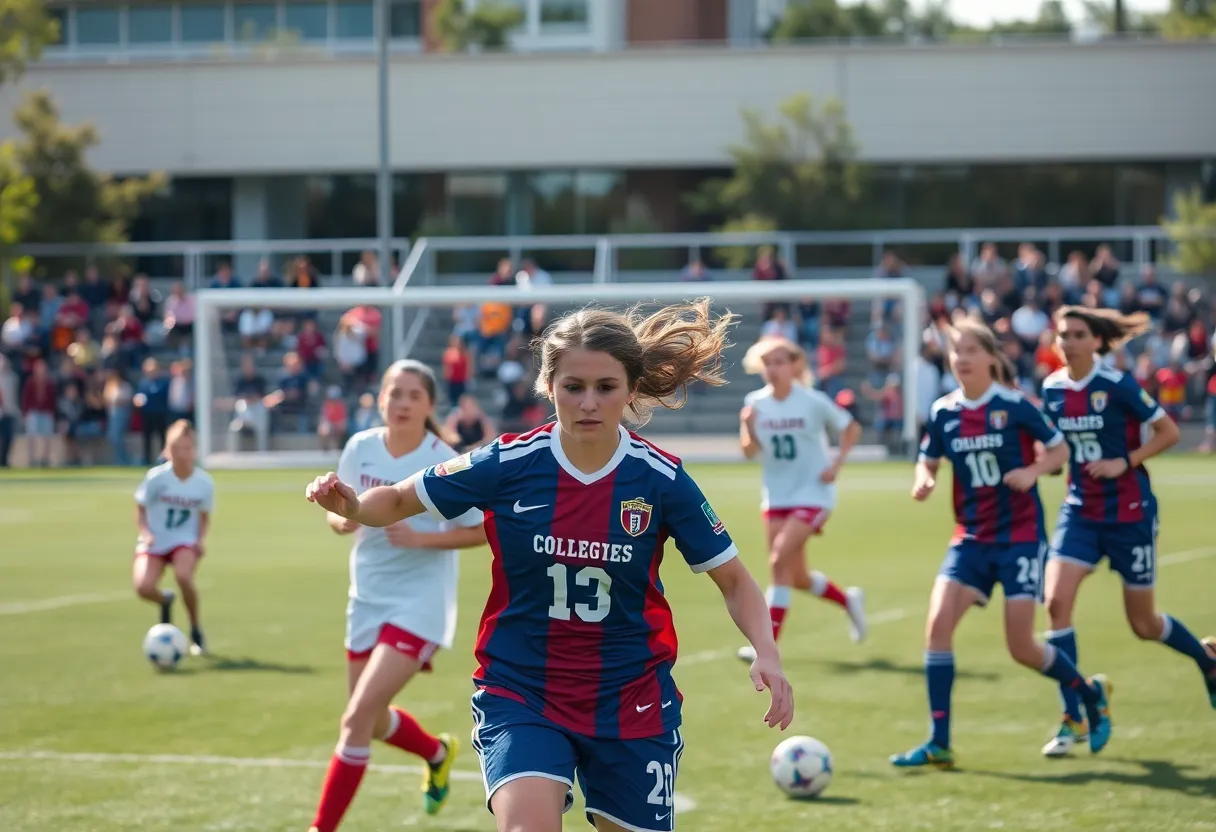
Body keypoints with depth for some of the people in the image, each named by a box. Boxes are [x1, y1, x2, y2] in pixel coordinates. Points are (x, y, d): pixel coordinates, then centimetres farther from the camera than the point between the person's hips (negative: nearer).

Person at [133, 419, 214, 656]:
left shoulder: (204, 482, -8)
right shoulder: (156, 477, -13)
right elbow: (141, 510, -1)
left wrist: (200, 539, -9)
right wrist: (146, 533, -18)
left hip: (185, 541, 0)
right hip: (154, 541, 0)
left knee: (183, 576, -32)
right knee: (143, 587, -24)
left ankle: (196, 630, -7)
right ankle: (165, 601, 17)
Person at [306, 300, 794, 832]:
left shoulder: (661, 479, -8)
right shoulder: (509, 464, -10)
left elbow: (733, 580, 2)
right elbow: (400, 501, 3)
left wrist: (766, 653, -16)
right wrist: (352, 506, -19)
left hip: (630, 704, 2)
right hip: (519, 695, -2)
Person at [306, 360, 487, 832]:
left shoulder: (445, 462, -14)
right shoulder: (360, 449, -1)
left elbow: (480, 531, -8)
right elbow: (337, 513, 11)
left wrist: (421, 537, -22)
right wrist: (343, 520, -13)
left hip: (420, 604, -6)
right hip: (368, 599, 6)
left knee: (357, 718, -17)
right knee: (374, 722, 18)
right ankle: (438, 753, 50)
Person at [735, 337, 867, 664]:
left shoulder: (813, 402, -11)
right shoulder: (755, 403, -2)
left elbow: (852, 428, 1)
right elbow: (750, 452, -1)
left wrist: (837, 464, -10)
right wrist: (748, 428, -20)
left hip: (812, 493, -5)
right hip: (776, 496, 5)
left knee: (779, 560, -20)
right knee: (796, 576, 10)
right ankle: (848, 600, 39)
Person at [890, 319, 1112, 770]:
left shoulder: (1013, 406, -9)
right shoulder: (944, 412, 2)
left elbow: (1059, 449, 0)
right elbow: (928, 460, 13)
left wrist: (1032, 472, -19)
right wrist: (923, 480, -10)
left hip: (1020, 534, -4)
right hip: (971, 537, 4)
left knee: (1022, 647, -5)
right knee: (938, 622, -15)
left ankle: (1091, 694, 25)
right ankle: (939, 743, -9)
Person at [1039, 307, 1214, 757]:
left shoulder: (1117, 384, -14)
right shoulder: (1053, 389, 1)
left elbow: (1169, 432, -9)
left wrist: (1125, 461, -19)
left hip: (1129, 512, -4)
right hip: (1080, 511, 4)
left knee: (1144, 625, 6)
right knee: (1057, 600, -16)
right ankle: (1073, 719, -9)